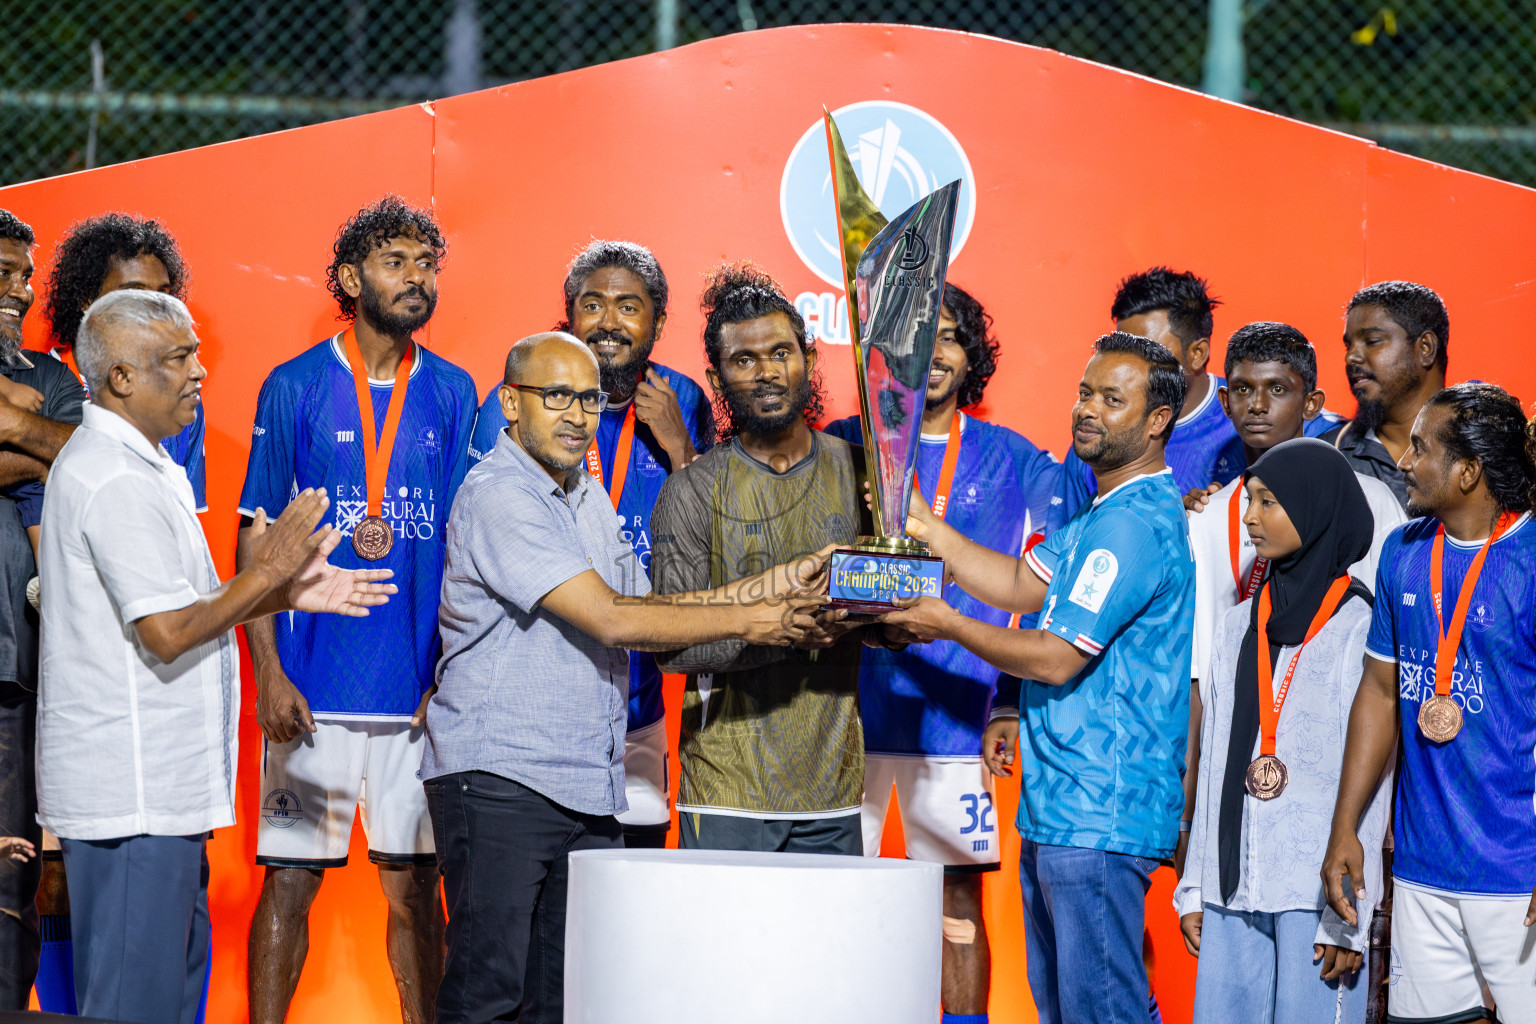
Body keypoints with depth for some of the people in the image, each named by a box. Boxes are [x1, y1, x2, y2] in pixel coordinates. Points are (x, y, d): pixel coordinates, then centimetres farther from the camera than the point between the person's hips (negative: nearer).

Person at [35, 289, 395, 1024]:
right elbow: (168, 633, -23)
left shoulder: (135, 467, 18)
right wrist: (262, 575, -11)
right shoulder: (115, 481, -17)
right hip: (133, 794, -11)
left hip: (158, 786, 11)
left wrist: (284, 592, 14)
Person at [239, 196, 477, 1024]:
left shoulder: (453, 394, 9)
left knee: (414, 884, 6)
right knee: (290, 879, -2)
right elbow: (256, 540, 1)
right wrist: (269, 675, -7)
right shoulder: (295, 387, 1)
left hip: (420, 689, 2)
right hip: (313, 684, -2)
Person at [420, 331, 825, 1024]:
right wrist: (745, 622, -12)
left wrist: (766, 588, 9)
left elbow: (642, 607, 19)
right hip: (500, 782, -9)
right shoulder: (499, 497, -13)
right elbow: (612, 621, -18)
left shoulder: (585, 495, 19)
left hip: (588, 789, 9)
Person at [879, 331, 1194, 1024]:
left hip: (1098, 814, -11)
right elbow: (1021, 587, 16)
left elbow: (1058, 657, -19)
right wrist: (922, 524, 9)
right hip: (1056, 806, 11)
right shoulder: (1107, 512, 18)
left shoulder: (1134, 525, -18)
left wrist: (946, 626, -8)